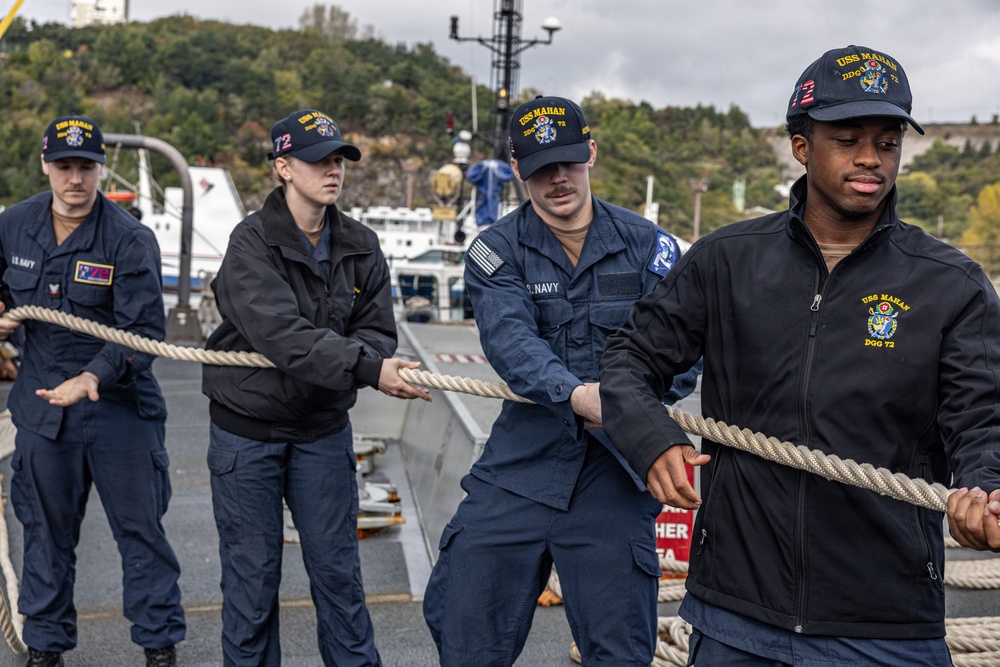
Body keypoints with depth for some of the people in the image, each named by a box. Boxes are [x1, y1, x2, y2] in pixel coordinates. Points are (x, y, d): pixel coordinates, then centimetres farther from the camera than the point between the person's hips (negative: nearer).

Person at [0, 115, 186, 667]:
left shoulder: (131, 240, -13)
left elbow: (143, 330, -18)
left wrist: (94, 377, -31)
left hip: (119, 405, -3)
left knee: (140, 528, 3)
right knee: (47, 531, 14)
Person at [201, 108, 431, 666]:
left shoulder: (361, 247, 2)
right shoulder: (251, 244, -14)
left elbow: (377, 331, -2)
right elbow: (282, 333, -28)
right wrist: (368, 369, -37)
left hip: (323, 428, 4)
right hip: (247, 429, -3)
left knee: (337, 569, 9)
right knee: (252, 574, 7)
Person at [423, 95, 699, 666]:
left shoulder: (647, 244, 3)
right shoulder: (496, 252, 0)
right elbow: (509, 339, -18)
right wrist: (576, 394, -37)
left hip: (614, 474, 0)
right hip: (522, 463, 1)